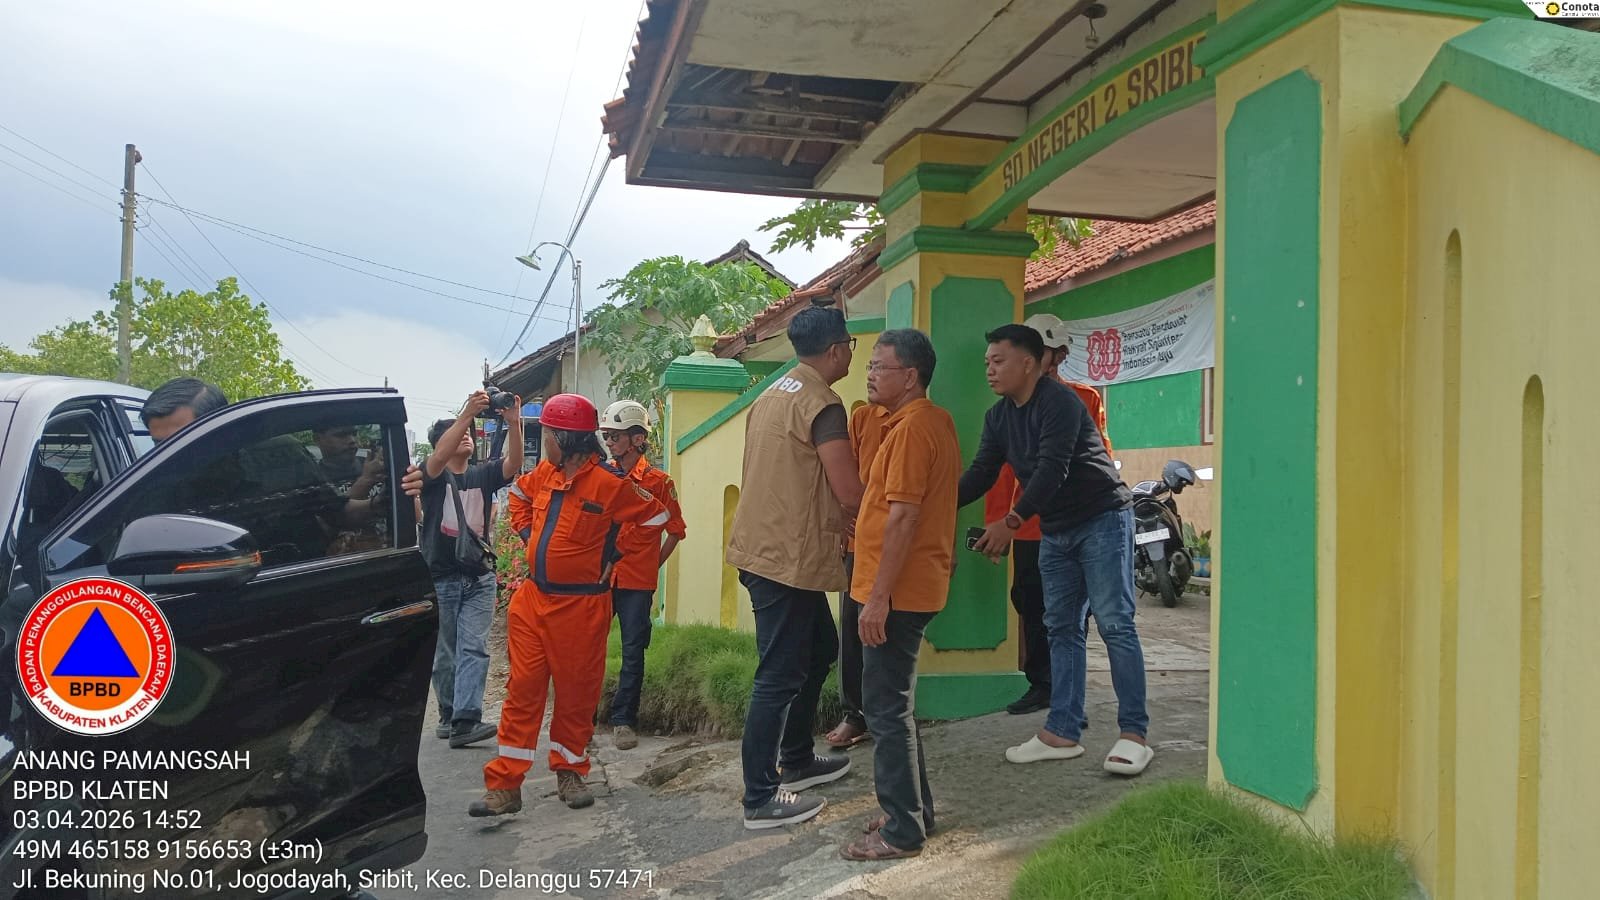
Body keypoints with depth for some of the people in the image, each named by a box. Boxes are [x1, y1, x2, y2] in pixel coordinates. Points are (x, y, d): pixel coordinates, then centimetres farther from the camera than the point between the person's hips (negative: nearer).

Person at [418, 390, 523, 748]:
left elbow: (513, 464, -12)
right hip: (441, 578, -2)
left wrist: (514, 424, -30)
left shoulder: (484, 474, 6)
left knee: (474, 649, -9)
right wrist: (468, 413, -37)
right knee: (445, 652, 9)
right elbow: (439, 457, -26)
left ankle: (464, 721, -15)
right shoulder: (433, 475, -3)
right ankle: (449, 714, 24)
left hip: (480, 577, 2)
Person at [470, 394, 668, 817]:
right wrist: (529, 535, 13)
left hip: (582, 605, -5)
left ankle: (569, 771, 27)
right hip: (533, 599, 5)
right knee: (522, 690, 4)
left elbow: (653, 518, -8)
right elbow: (517, 496, 27)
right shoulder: (544, 473, 6)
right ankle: (504, 786, 8)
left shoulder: (609, 482, -14)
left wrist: (611, 553, -7)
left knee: (576, 692, 8)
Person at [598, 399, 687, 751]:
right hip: (599, 577, 3)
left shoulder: (658, 481, -4)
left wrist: (654, 564, 2)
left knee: (633, 651, 3)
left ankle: (623, 720, 11)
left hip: (637, 582, -3)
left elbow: (676, 531, 5)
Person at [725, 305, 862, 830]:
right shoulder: (821, 404, -16)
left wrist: (834, 518, 16)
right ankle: (761, 799, 7)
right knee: (780, 677, -2)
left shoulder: (775, 394, 13)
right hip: (787, 559, -10)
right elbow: (850, 496, -19)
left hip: (763, 546, 10)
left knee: (819, 650, 23)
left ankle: (795, 760, 34)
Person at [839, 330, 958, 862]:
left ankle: (902, 832, 7)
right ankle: (914, 810, 29)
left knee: (888, 710, -2)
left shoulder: (912, 428, -17)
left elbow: (903, 518, -22)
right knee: (895, 705, 19)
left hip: (897, 593, -10)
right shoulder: (935, 422, 15)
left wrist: (878, 597, -22)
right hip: (917, 585, 10)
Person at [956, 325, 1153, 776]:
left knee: (1115, 624, -8)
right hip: (1056, 531, 8)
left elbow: (1052, 470, -27)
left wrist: (1010, 522, -32)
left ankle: (1133, 734, -2)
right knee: (1061, 629, 8)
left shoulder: (1059, 402, -19)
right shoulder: (998, 417, 7)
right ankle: (1062, 732, 12)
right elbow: (980, 474, 4)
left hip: (1103, 520, -8)